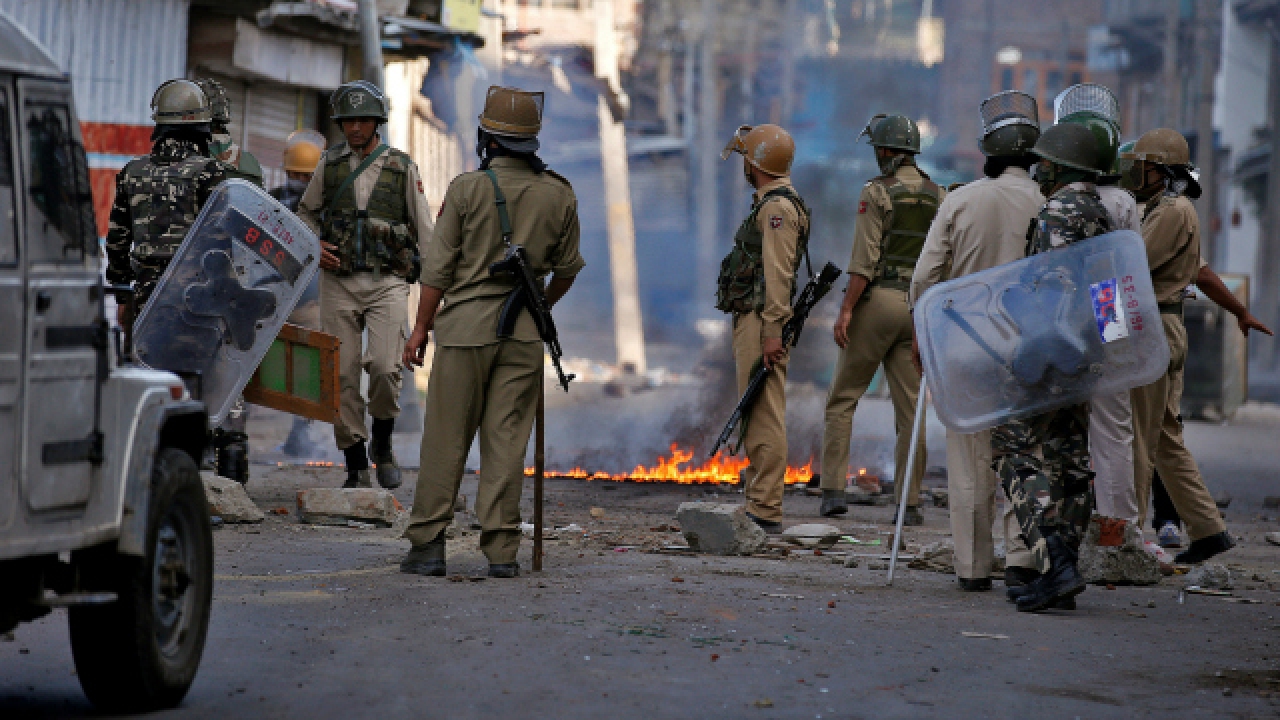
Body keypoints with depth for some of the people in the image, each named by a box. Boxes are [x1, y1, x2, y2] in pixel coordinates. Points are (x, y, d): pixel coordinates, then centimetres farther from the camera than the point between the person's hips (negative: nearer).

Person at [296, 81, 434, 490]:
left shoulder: (402, 168, 3)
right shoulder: (330, 165, 8)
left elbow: (424, 229, 6)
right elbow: (305, 213, 20)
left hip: (387, 282, -2)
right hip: (339, 282, 2)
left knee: (385, 367, -18)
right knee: (342, 375, -1)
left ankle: (382, 445, 8)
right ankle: (356, 470, 8)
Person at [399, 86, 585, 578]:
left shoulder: (467, 188, -6)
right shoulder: (559, 195, 3)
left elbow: (439, 267, -4)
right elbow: (567, 268, 14)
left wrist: (421, 326, 4)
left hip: (466, 325, -2)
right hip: (524, 333, 2)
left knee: (446, 440, 2)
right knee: (507, 440, 3)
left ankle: (428, 545, 2)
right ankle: (502, 551, 0)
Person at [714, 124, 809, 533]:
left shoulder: (777, 207, -13)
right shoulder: (768, 204, 20)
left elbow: (778, 274, -20)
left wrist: (771, 332, -25)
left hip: (761, 323, -11)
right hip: (750, 320, 11)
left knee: (764, 418, -12)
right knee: (755, 417, 14)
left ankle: (766, 512, -14)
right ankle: (757, 502, 19)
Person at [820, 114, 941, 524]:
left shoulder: (876, 193, -6)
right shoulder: (940, 198, 10)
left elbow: (865, 259, -13)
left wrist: (846, 310, -13)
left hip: (878, 301, -5)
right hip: (919, 307, 5)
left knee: (843, 398, 5)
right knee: (910, 409, 5)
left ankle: (833, 490, -2)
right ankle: (909, 503, 2)